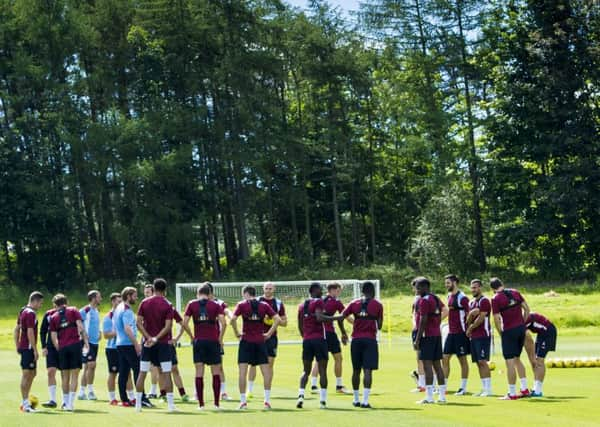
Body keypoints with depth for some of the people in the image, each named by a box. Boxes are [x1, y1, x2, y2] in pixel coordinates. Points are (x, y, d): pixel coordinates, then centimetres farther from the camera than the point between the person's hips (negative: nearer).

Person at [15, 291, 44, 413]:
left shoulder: (23, 311, 14)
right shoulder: (31, 314, -16)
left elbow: (16, 330, 20)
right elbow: (30, 333, -21)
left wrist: (17, 346, 23)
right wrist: (35, 350, -18)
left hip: (23, 347, 10)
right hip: (28, 348, -10)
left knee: (32, 374, 16)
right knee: (26, 374, -6)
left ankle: (25, 401, 21)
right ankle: (25, 403, -2)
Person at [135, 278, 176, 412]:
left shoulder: (144, 303, 3)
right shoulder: (167, 305, -5)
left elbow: (138, 323, -3)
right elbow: (168, 326, -13)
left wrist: (149, 337, -8)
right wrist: (156, 338, -13)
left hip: (147, 342, 2)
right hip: (163, 343, -2)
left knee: (142, 373, 6)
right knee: (166, 374, 1)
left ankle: (138, 404, 6)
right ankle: (170, 404, -2)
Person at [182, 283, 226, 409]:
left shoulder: (192, 304, 5)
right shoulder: (216, 305, 3)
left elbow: (184, 324, -3)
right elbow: (223, 322, -9)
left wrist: (192, 336, 7)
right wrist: (220, 338, 0)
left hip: (198, 341, 1)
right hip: (213, 341, -1)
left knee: (199, 373, 4)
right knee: (216, 373, 7)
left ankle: (201, 404, 2)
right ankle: (216, 403, 6)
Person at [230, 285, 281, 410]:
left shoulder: (242, 305, -1)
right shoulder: (264, 305, 6)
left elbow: (233, 319, -15)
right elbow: (277, 319, -2)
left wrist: (237, 333, -3)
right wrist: (269, 333, 3)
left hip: (246, 340, -2)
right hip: (260, 341, 2)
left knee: (243, 371, 0)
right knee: (266, 371, 7)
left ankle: (243, 401, -2)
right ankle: (267, 400, 4)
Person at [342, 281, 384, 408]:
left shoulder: (354, 303, 6)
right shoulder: (377, 305, 1)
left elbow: (343, 316, -2)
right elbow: (379, 325, 3)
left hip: (356, 339, 3)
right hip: (370, 339, -3)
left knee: (356, 370, 13)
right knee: (368, 370, -6)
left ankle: (356, 399, 22)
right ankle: (365, 401, -14)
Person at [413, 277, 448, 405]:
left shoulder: (424, 300, -12)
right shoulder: (437, 299, 15)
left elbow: (423, 321, -16)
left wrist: (417, 340, -15)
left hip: (427, 335, -9)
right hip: (437, 335, 9)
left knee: (427, 364, -9)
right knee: (437, 364, 10)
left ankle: (429, 397, -12)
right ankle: (442, 396, 11)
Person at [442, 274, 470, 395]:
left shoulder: (462, 298, -13)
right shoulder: (449, 296, 12)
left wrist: (467, 330, -15)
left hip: (460, 333, -8)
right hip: (451, 332, 8)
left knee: (462, 360, 0)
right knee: (445, 358, 6)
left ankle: (463, 388, 7)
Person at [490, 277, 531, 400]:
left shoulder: (496, 299, -9)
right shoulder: (515, 292, 8)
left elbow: (497, 320, -10)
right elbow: (526, 309, 10)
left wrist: (501, 334, 3)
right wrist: (522, 323, 16)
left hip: (509, 330, -6)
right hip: (521, 328, 6)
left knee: (510, 362, -1)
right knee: (517, 359, 20)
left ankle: (512, 393, 1)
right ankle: (524, 389, 19)